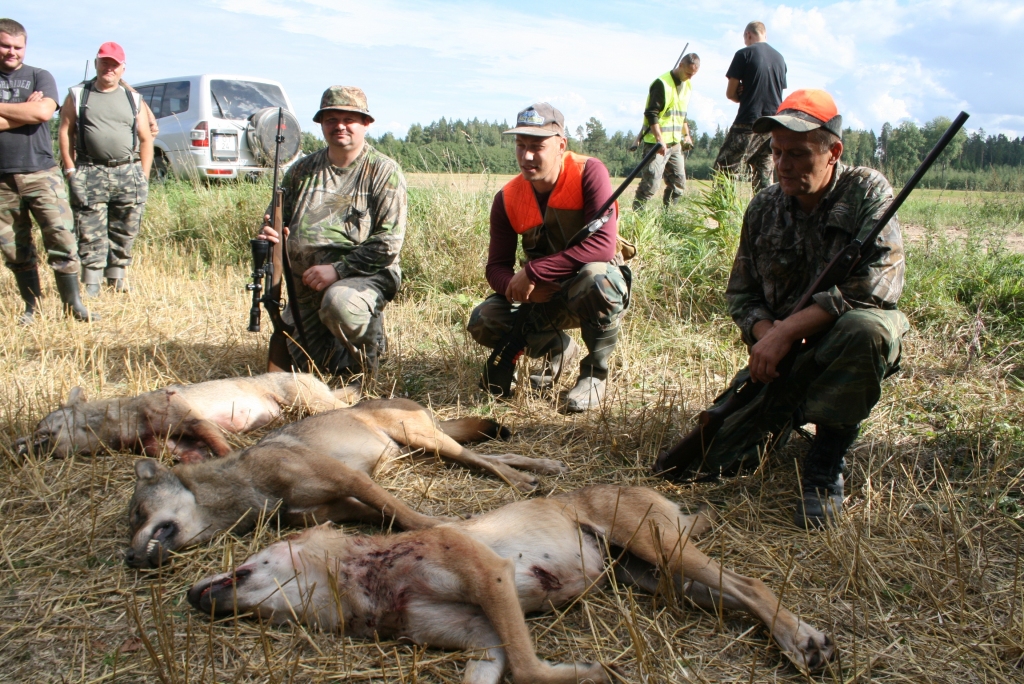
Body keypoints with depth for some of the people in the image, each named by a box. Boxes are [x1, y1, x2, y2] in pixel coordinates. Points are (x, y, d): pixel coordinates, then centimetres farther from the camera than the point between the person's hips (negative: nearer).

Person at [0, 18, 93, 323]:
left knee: (62, 238, -8)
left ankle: (73, 305, 1)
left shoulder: (39, 77, 6)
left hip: (41, 174, -2)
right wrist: (25, 112, -9)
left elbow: (43, 111, -13)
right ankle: (32, 307, 18)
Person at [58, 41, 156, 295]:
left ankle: (117, 276, 19)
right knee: (90, 232, -4)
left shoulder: (134, 99, 14)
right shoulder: (78, 95, 10)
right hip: (90, 174, -1)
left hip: (128, 172, 2)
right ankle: (92, 284, 1)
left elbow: (146, 139, 12)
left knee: (124, 232, 6)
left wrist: (143, 176, 3)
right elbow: (65, 132, 7)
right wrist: (71, 170, -2)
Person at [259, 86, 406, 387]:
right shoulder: (302, 170, 10)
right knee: (282, 369, 3)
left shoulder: (383, 171, -6)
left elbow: (388, 242, -14)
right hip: (305, 288, 6)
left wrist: (338, 270, -21)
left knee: (339, 302, -41)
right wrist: (270, 233, -6)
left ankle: (366, 363, -9)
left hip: (364, 276, -5)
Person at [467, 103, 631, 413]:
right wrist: (516, 285, -28)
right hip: (545, 297, 5)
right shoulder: (507, 198, -6)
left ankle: (595, 372, -11)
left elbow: (603, 245, -32)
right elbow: (496, 267, -3)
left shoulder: (588, 173, -20)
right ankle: (559, 349, 16)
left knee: (596, 277, -40)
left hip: (602, 283, -5)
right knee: (482, 323, -15)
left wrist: (532, 272, -31)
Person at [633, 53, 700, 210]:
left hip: (675, 143, 8)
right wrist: (660, 140, -23)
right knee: (651, 181, -13)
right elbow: (651, 114, -17)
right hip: (657, 143, -8)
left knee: (679, 183, 7)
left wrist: (686, 135, 21)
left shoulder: (687, 85, 15)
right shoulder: (662, 83, -12)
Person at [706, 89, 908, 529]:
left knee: (862, 328, -41)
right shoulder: (764, 207, 2)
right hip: (781, 355, 4)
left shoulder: (868, 192, -11)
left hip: (848, 342, -3)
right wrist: (765, 333, -18)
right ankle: (792, 415, 23)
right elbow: (741, 294, 5)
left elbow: (877, 283, -24)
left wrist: (786, 331, -29)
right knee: (708, 454, -9)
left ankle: (825, 467, -20)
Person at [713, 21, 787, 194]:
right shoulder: (780, 58, 14)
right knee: (764, 176, 10)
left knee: (723, 171, -4)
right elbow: (780, 93, 18)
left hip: (748, 123, -6)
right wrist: (748, 96, 8)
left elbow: (730, 93, -4)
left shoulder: (744, 54, -4)